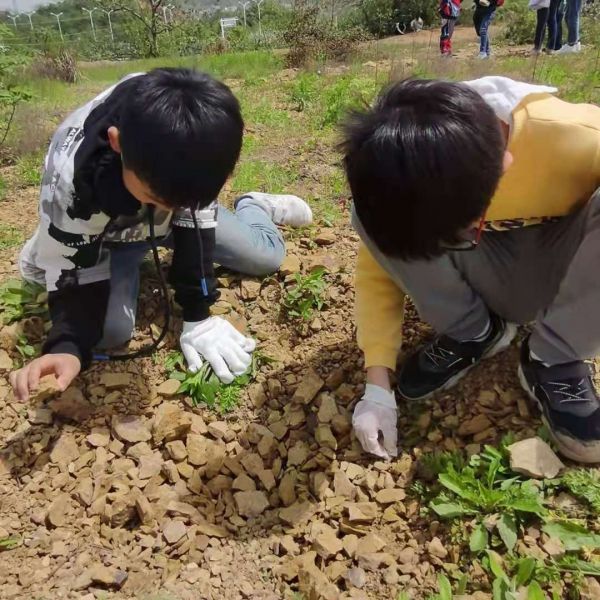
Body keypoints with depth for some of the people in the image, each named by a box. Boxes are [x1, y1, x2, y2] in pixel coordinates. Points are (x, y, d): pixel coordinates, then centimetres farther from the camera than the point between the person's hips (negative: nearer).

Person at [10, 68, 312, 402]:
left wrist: (198, 316, -24)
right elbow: (76, 275, -28)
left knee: (269, 257, -4)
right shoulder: (71, 177, -41)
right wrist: (67, 347, -48)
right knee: (110, 330, -23)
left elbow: (194, 215, -23)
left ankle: (253, 208, 31)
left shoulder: (192, 132, -34)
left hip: (171, 223, 2)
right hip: (105, 235, -1)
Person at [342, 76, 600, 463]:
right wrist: (378, 387, -21)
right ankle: (472, 335, -5)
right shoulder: (410, 176, -22)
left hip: (568, 275, -1)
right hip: (493, 280, 2)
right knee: (372, 218, -23)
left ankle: (555, 363, -14)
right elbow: (377, 270, -14)